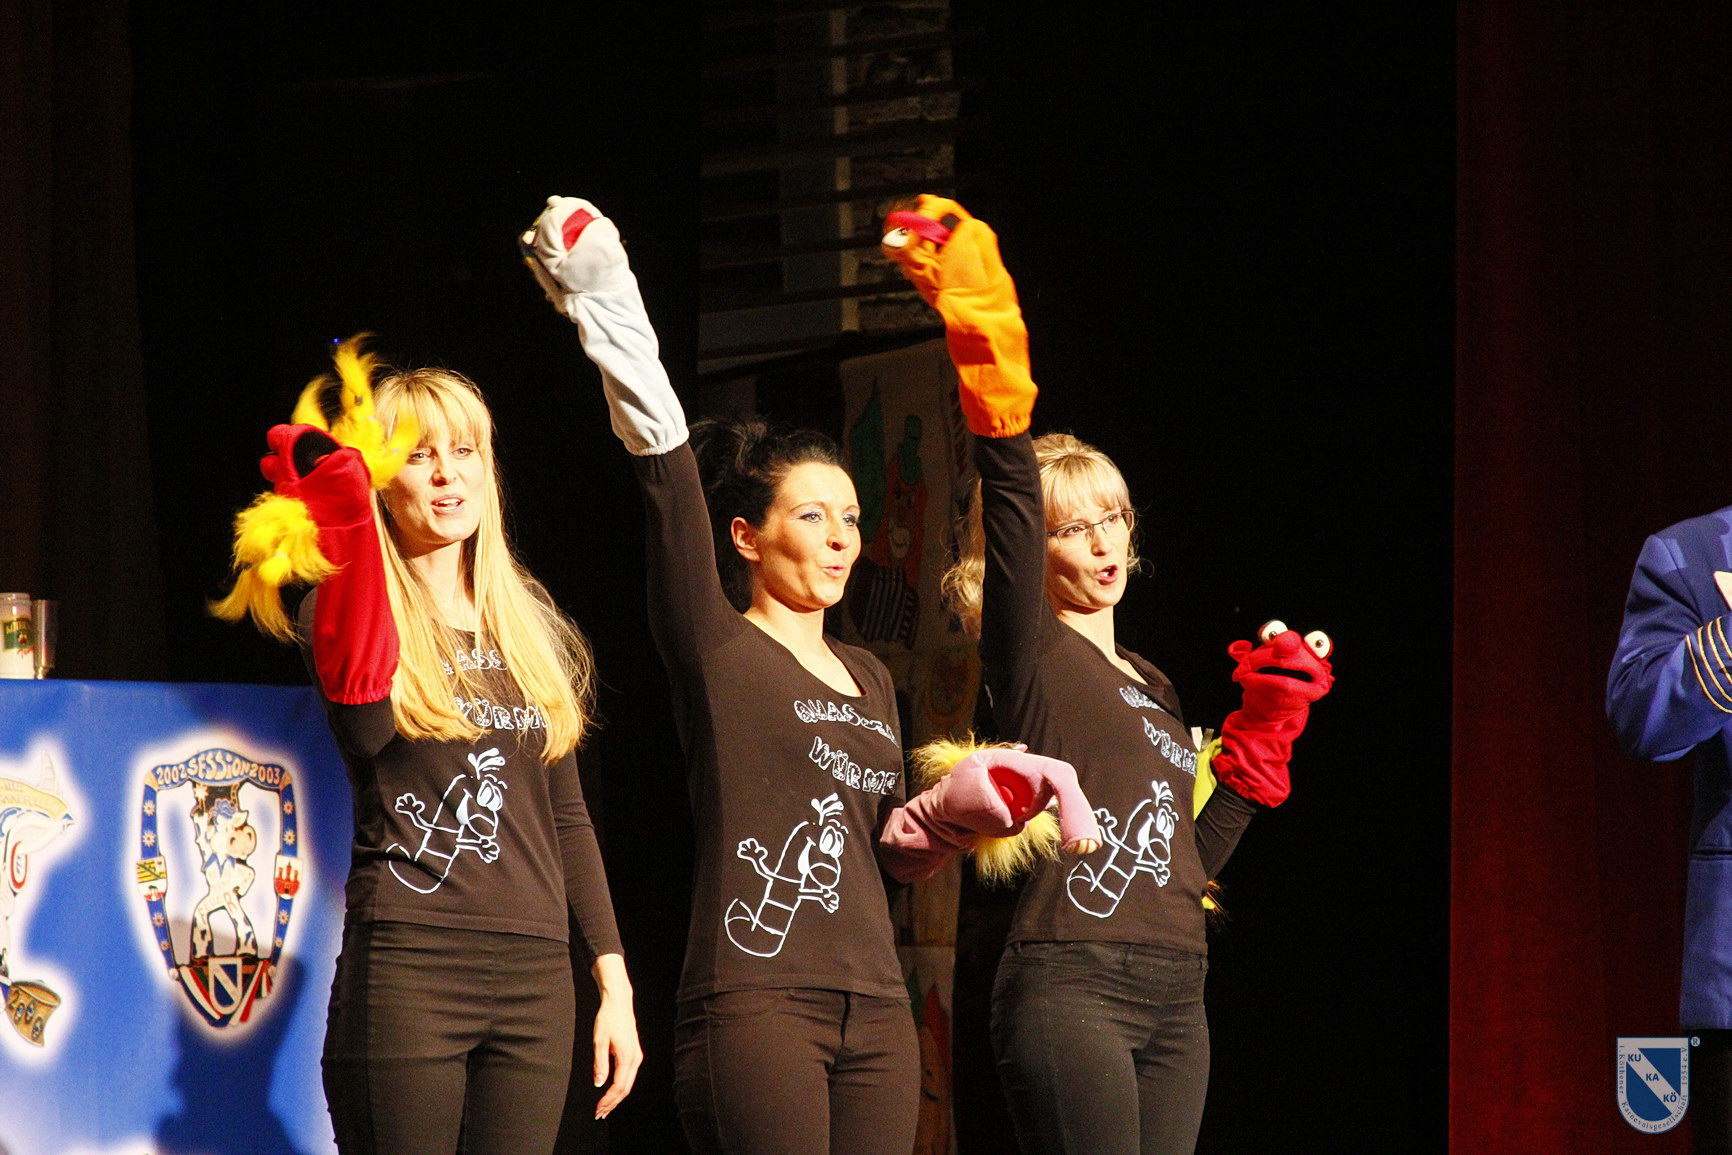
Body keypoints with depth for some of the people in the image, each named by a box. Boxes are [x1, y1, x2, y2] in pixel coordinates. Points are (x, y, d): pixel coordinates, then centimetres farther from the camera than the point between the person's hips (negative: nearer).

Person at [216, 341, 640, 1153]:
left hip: (535, 973, 5)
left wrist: (614, 980, 13)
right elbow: (366, 725, -21)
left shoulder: (534, 629, 17)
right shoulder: (349, 612, 2)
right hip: (407, 965, -5)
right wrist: (345, 528, -25)